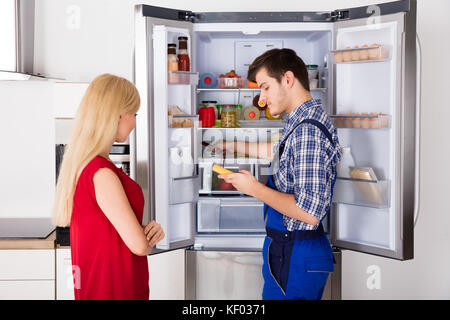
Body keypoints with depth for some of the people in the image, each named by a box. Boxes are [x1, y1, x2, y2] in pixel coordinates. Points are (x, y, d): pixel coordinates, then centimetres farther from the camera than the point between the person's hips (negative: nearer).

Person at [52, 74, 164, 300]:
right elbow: (139, 245, -21)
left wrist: (148, 229, -6)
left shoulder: (80, 164, 4)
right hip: (115, 289, -9)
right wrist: (149, 240, 0)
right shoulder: (102, 175, -24)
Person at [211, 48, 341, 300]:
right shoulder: (303, 122, 9)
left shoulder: (308, 131, -23)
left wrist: (255, 188, -18)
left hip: (295, 257, -10)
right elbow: (276, 151, 32)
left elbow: (310, 212, -29)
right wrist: (230, 145, 40)